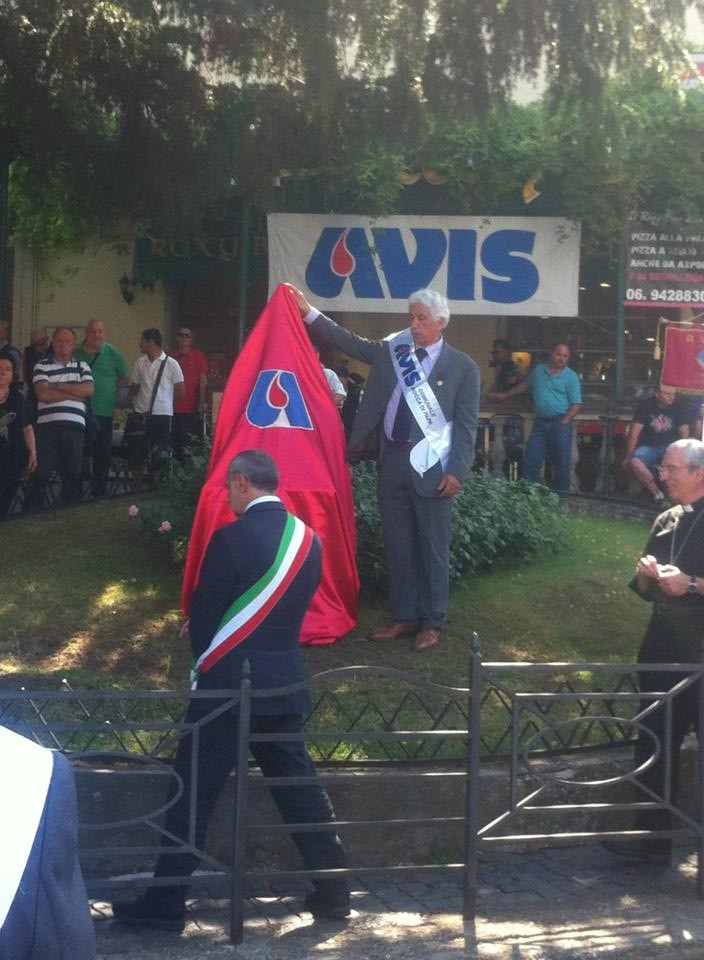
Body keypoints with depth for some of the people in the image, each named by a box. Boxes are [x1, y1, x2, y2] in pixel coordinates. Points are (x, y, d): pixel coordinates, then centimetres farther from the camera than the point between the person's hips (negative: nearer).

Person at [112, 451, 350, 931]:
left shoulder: (231, 539, -15)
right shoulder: (308, 539, 5)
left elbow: (202, 615, -8)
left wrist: (204, 655, 13)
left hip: (228, 684, -6)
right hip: (285, 683, 6)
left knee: (193, 793, 2)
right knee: (300, 786, 14)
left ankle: (165, 904, 8)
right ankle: (333, 890, 18)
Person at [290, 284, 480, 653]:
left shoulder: (462, 367, -3)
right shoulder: (391, 351, 8)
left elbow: (466, 425, -5)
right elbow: (350, 343, 11)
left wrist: (456, 471, -12)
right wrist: (309, 312, 3)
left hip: (431, 468, -4)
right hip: (392, 461, 4)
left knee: (432, 548, 3)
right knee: (397, 545, 11)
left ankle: (432, 622, 14)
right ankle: (403, 618, 22)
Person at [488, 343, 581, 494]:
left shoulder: (571, 377, -2)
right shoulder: (538, 370, 12)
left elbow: (575, 404, -5)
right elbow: (524, 385, 28)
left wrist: (564, 423, -15)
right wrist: (504, 395, 31)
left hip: (560, 423, -4)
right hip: (540, 423, 4)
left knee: (562, 461, -2)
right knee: (531, 459, -1)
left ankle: (561, 493, 5)